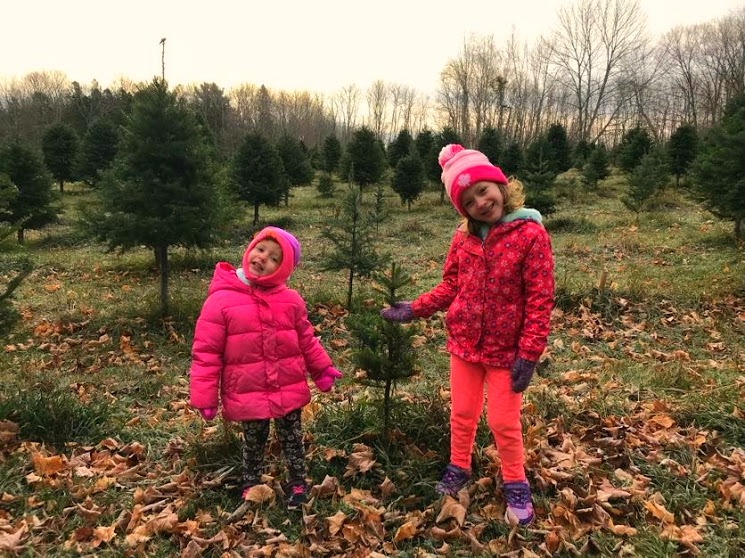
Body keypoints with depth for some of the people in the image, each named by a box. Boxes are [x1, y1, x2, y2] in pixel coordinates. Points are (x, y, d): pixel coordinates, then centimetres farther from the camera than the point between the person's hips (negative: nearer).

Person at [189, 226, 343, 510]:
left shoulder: (291, 300, -2)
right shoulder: (221, 299, -13)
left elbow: (306, 340, 11)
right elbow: (206, 352, -11)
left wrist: (322, 369, 10)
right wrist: (205, 397, -11)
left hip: (288, 390, 2)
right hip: (248, 393, -2)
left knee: (292, 438, 17)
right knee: (254, 442, 17)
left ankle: (297, 482, 39)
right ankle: (251, 485, 41)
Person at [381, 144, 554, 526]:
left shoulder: (531, 234, -16)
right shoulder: (464, 237, -1)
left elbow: (540, 300, -16)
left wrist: (529, 354, -17)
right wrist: (415, 309, -1)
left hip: (506, 349, -4)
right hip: (463, 343, 4)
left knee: (503, 422, 7)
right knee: (462, 413, 18)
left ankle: (515, 485, 31)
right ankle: (458, 469, 41)